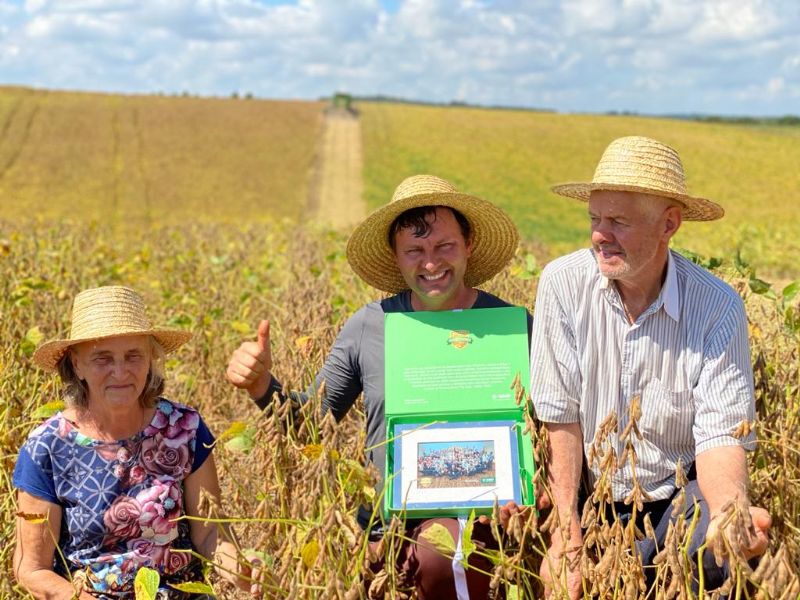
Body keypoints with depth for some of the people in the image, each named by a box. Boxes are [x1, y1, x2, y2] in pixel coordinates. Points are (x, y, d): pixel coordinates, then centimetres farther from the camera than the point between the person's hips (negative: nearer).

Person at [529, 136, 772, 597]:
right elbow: (560, 418, -9)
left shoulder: (718, 306, -14)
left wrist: (731, 513, -36)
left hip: (679, 496, 0)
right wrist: (569, 534, -12)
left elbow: (721, 436, -14)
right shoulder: (563, 284, -13)